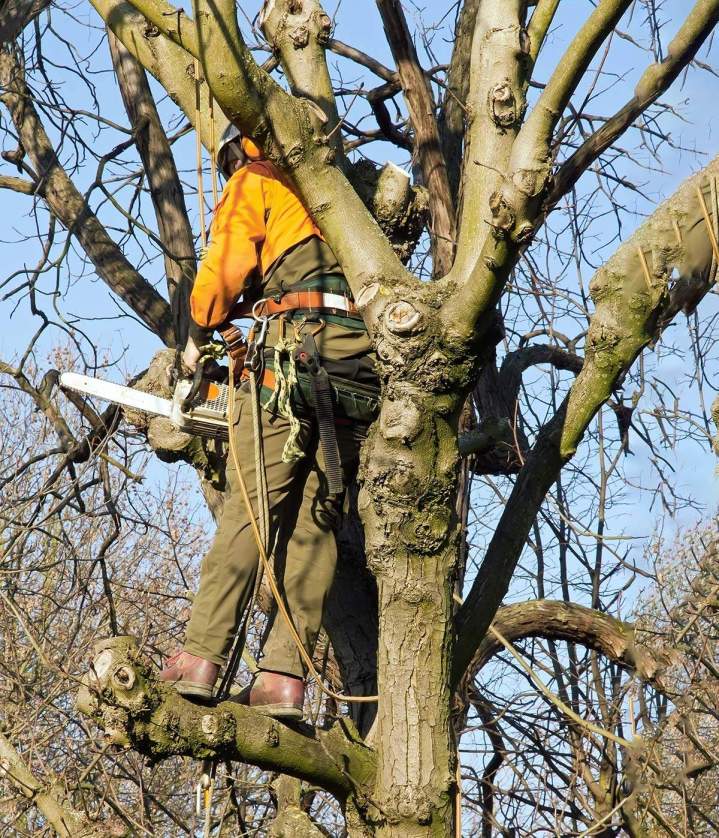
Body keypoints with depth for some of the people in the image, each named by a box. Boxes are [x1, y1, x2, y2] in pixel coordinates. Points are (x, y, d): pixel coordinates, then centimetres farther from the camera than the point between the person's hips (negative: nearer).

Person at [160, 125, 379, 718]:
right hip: (363, 366, 5)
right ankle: (284, 678, -3)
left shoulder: (255, 184, 14)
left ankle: (201, 659, -11)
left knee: (250, 510, -6)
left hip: (296, 349, -5)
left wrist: (200, 336, 18)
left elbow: (224, 269, 0)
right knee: (317, 520, 3)